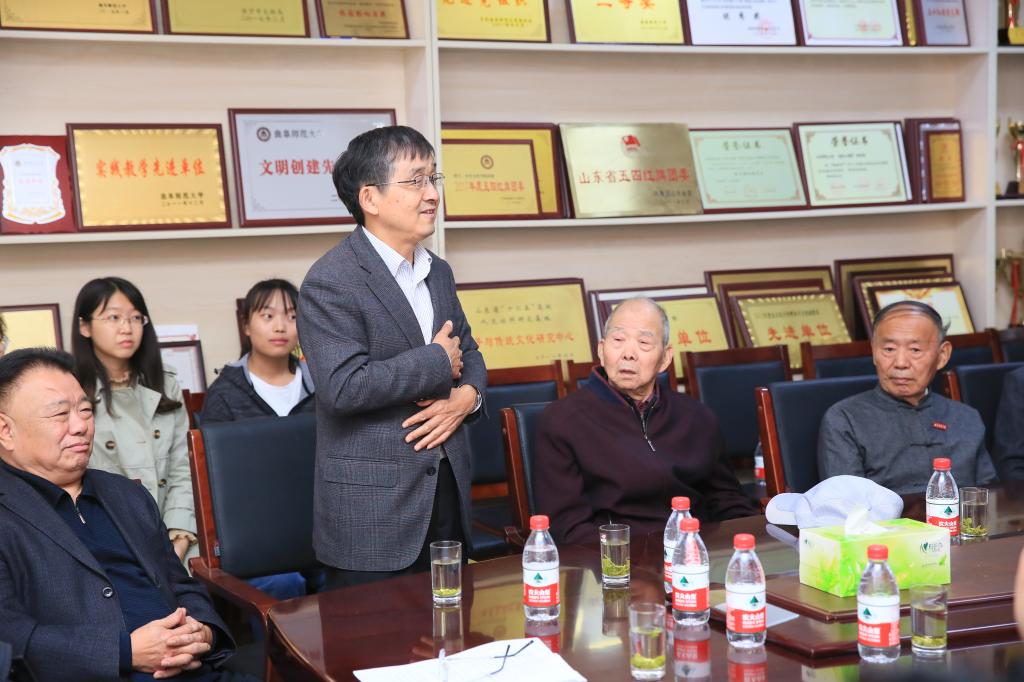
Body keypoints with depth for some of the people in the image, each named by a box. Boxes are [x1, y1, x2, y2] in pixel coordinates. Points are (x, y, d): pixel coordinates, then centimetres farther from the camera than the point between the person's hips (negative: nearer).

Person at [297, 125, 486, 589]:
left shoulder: (438, 273, 12)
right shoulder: (330, 282, -14)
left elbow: (467, 351, 22)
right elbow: (343, 386, -24)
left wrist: (467, 395, -2)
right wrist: (436, 362, -15)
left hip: (446, 494, 8)